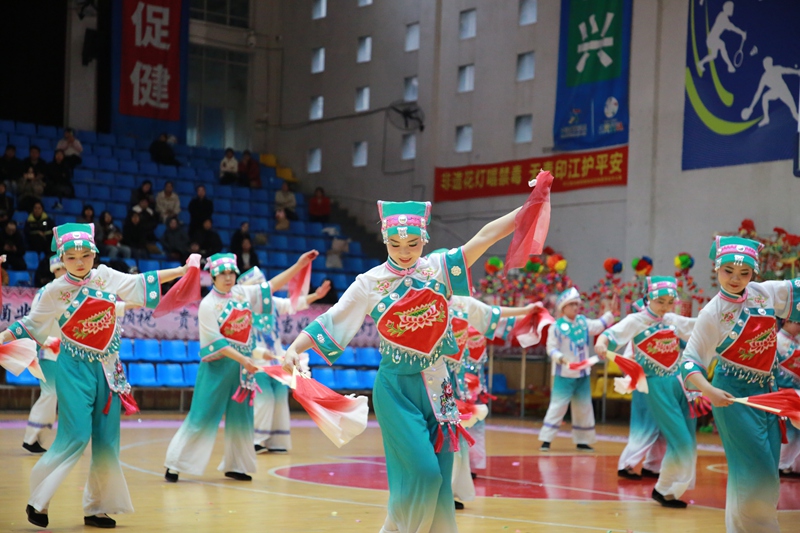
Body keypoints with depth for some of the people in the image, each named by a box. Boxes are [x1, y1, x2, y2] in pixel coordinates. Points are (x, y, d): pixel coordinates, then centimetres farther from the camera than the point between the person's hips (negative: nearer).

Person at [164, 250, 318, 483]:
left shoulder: (243, 293, 6)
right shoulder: (208, 304, -11)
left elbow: (271, 286, 10)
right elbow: (215, 342, -17)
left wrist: (299, 265, 3)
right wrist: (242, 359, -25)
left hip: (243, 364, 6)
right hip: (217, 366, -6)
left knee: (240, 417, 10)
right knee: (202, 417, -6)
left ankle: (235, 466, 21)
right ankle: (174, 465, 0)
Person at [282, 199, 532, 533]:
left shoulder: (439, 268, 2)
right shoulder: (369, 283, -4)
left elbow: (485, 235, -2)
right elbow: (330, 322, -5)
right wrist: (294, 348, -18)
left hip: (435, 385, 3)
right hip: (397, 388, -3)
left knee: (438, 474, 5)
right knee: (421, 472, -12)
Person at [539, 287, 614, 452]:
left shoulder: (583, 322, 7)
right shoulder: (556, 327, -11)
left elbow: (600, 325, 14)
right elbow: (551, 348, -12)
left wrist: (611, 313, 5)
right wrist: (562, 359, -26)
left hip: (582, 374, 6)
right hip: (564, 375, -6)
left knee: (584, 408, 11)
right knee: (557, 406, -9)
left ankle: (582, 441, 21)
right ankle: (546, 440, -4)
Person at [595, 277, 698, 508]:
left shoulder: (674, 321, 11)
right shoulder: (636, 321, -5)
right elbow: (613, 334, -19)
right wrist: (601, 343, -40)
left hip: (680, 383, 6)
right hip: (656, 386, -6)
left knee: (688, 443, 5)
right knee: (680, 441, -11)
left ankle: (674, 487, 18)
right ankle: (664, 489, 5)